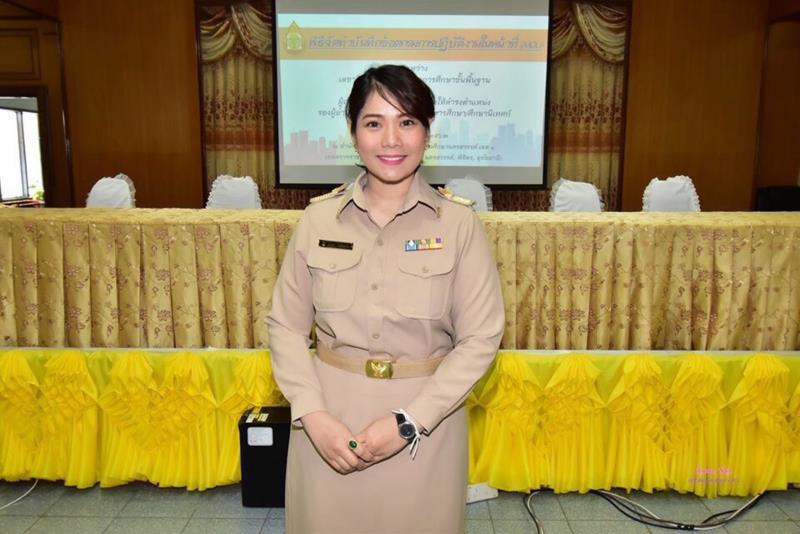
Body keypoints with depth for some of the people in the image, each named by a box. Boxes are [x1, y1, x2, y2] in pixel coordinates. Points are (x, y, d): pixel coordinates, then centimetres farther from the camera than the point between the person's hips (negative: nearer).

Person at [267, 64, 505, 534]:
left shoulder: (459, 222, -8)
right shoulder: (319, 218, -3)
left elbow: (481, 337, -8)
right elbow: (286, 326, 1)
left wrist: (408, 422, -13)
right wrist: (313, 415, -11)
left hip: (425, 418, -1)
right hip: (329, 416, 2)